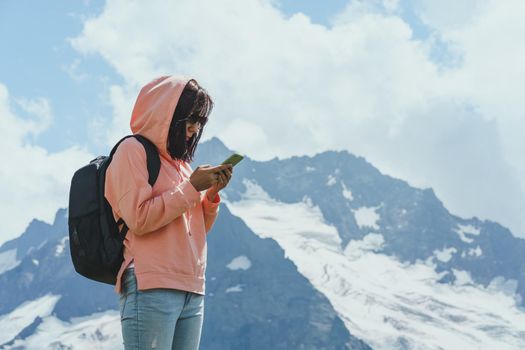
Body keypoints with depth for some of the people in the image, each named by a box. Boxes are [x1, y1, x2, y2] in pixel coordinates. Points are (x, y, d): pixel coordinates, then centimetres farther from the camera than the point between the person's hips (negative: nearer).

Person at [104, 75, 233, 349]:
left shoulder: (180, 161, 21)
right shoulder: (133, 150, -1)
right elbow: (138, 219, -13)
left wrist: (211, 193, 5)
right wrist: (191, 187, -9)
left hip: (192, 291, 8)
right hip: (151, 289, -7)